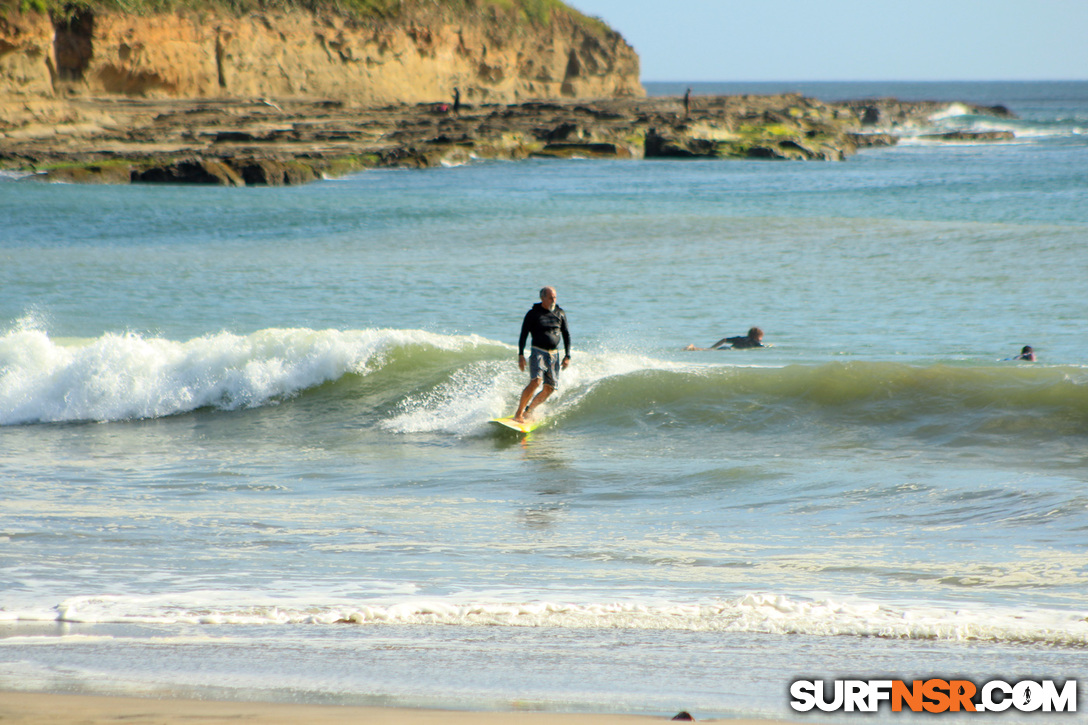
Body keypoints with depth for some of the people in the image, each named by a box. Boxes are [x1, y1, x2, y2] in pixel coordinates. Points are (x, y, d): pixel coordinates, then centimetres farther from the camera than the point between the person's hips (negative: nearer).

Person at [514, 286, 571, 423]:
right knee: (536, 381, -24)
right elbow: (523, 335, -1)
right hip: (538, 352, -5)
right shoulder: (533, 314, -2)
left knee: (550, 388, 0)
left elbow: (566, 335, 15)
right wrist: (521, 355, -10)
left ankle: (528, 411, 16)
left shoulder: (560, 314, 9)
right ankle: (518, 414, -19)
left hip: (554, 354, 5)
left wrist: (567, 356, 8)